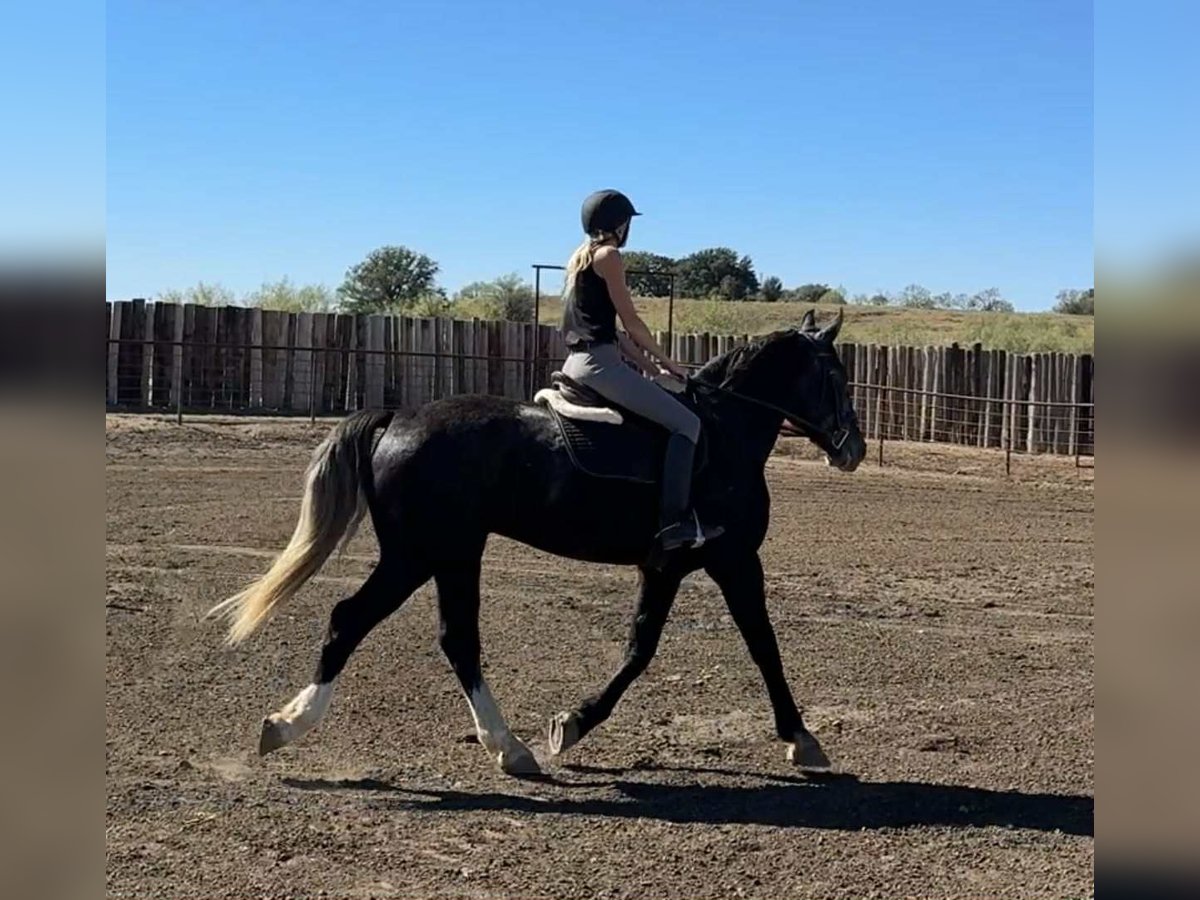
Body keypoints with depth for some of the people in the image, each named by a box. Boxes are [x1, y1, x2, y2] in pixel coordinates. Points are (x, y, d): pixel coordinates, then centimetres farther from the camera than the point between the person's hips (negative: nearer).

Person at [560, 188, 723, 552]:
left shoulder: (580, 256, 21)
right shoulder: (608, 255, -7)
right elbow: (630, 321, -9)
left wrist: (647, 363, 18)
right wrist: (666, 361, 2)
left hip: (577, 363, 10)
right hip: (599, 363, -10)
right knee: (685, 422, -9)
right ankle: (675, 522, -18)